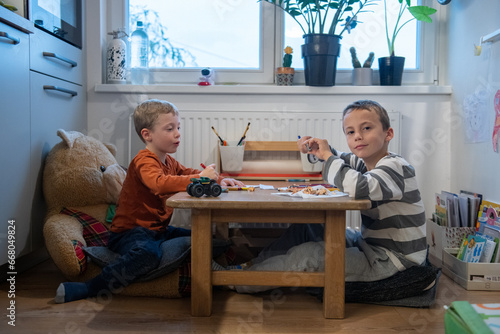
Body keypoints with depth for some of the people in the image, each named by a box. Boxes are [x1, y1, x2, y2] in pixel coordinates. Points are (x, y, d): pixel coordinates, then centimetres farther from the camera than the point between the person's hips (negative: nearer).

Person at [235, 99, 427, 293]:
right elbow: (344, 160, 28)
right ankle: (256, 264, 15)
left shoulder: (395, 167, -22)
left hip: (392, 259, -9)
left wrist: (327, 156, -27)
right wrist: (319, 150, 6)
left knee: (308, 255, -19)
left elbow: (358, 187, -43)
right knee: (303, 229, 11)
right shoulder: (367, 163, 5)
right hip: (369, 244, 10)